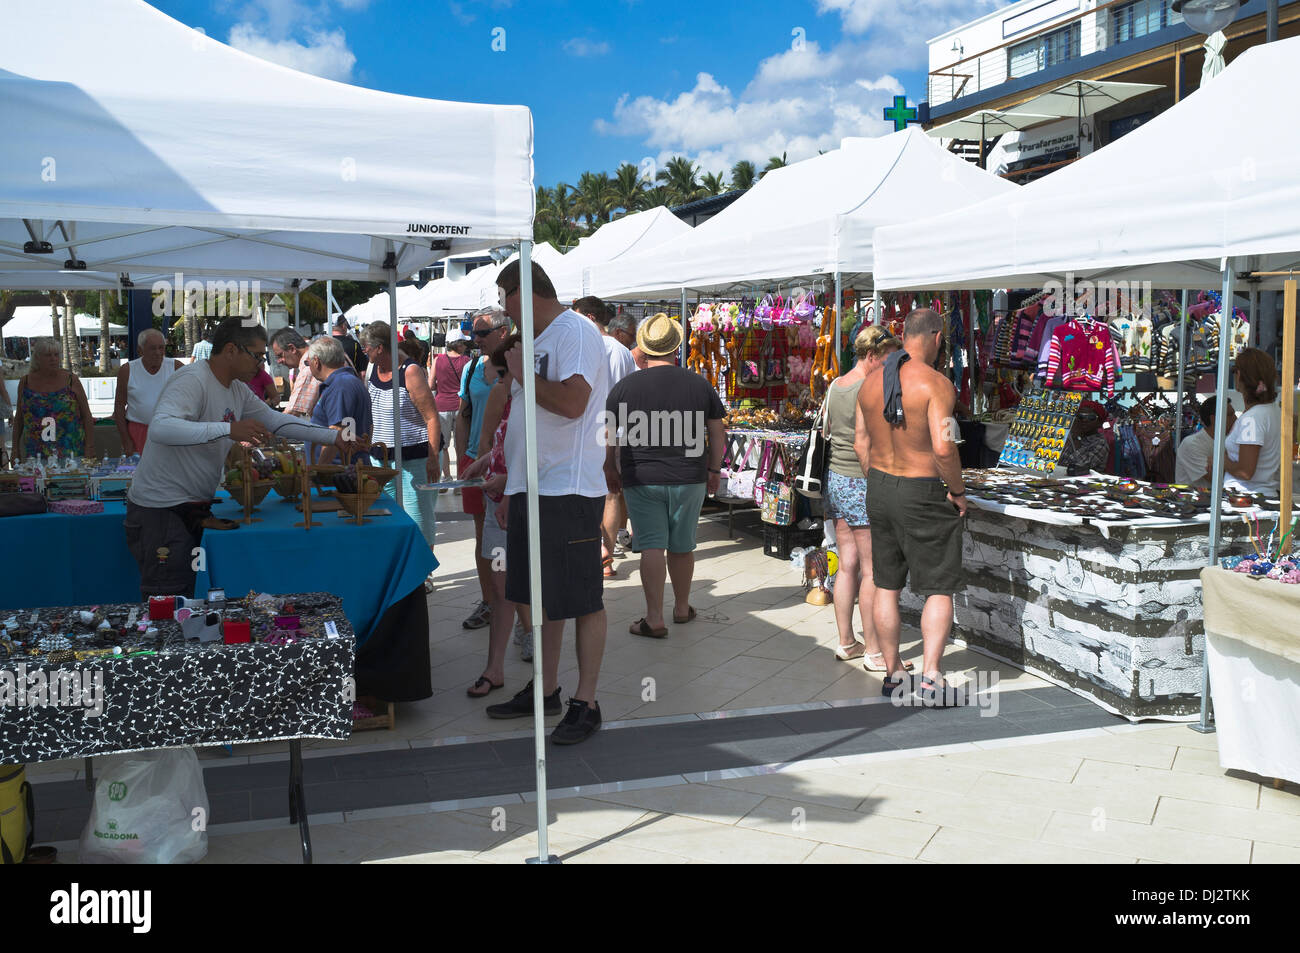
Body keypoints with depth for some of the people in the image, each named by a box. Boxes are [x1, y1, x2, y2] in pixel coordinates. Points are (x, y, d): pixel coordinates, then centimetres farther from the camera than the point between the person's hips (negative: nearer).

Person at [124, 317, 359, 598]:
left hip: (195, 508, 9)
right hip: (161, 511, -9)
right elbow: (160, 428, -34)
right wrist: (229, 429, -42)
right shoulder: (192, 379, -19)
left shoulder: (236, 390, 10)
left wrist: (334, 437, 13)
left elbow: (275, 420, 19)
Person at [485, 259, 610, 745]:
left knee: (582, 600, -2)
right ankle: (546, 690, 27)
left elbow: (572, 402, -26)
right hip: (532, 489, 10)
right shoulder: (536, 341, 19)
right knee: (543, 596, 16)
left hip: (570, 491, -9)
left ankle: (586, 703, 6)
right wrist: (511, 490, 20)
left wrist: (522, 372, -10)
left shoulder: (575, 332, -10)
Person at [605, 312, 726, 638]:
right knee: (682, 546, 14)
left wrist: (610, 469, 16)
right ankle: (682, 608, 29)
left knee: (652, 546, 0)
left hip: (642, 478, -2)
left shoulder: (626, 386, -3)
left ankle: (654, 618, -5)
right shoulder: (700, 384, 2)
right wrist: (714, 469, 18)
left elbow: (610, 436, 2)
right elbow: (717, 432, 7)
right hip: (689, 478, 2)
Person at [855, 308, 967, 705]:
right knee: (940, 589, 5)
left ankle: (893, 672, 23)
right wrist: (959, 491, -10)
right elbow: (944, 448, -25)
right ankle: (930, 677, -2)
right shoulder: (936, 384, -17)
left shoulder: (870, 382, 3)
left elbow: (861, 444, 8)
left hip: (879, 489, 6)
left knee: (886, 586, 14)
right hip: (925, 495, -6)